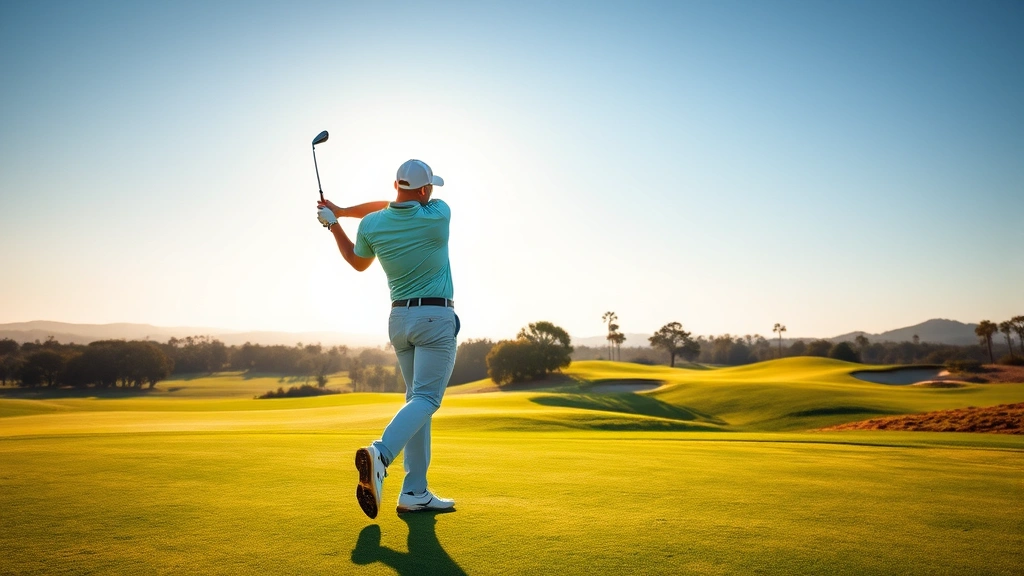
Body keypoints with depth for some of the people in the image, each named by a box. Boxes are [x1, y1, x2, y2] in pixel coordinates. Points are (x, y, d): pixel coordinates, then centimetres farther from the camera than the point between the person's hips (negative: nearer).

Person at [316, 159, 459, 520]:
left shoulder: (371, 225, -2)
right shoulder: (438, 214, -9)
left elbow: (358, 262, 17)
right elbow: (392, 207, 8)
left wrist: (334, 224, 25)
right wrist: (342, 211, 11)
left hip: (399, 318, 5)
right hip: (436, 318, -5)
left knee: (418, 398, 11)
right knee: (425, 399, -8)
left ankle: (415, 492, 8)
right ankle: (380, 454, -32)